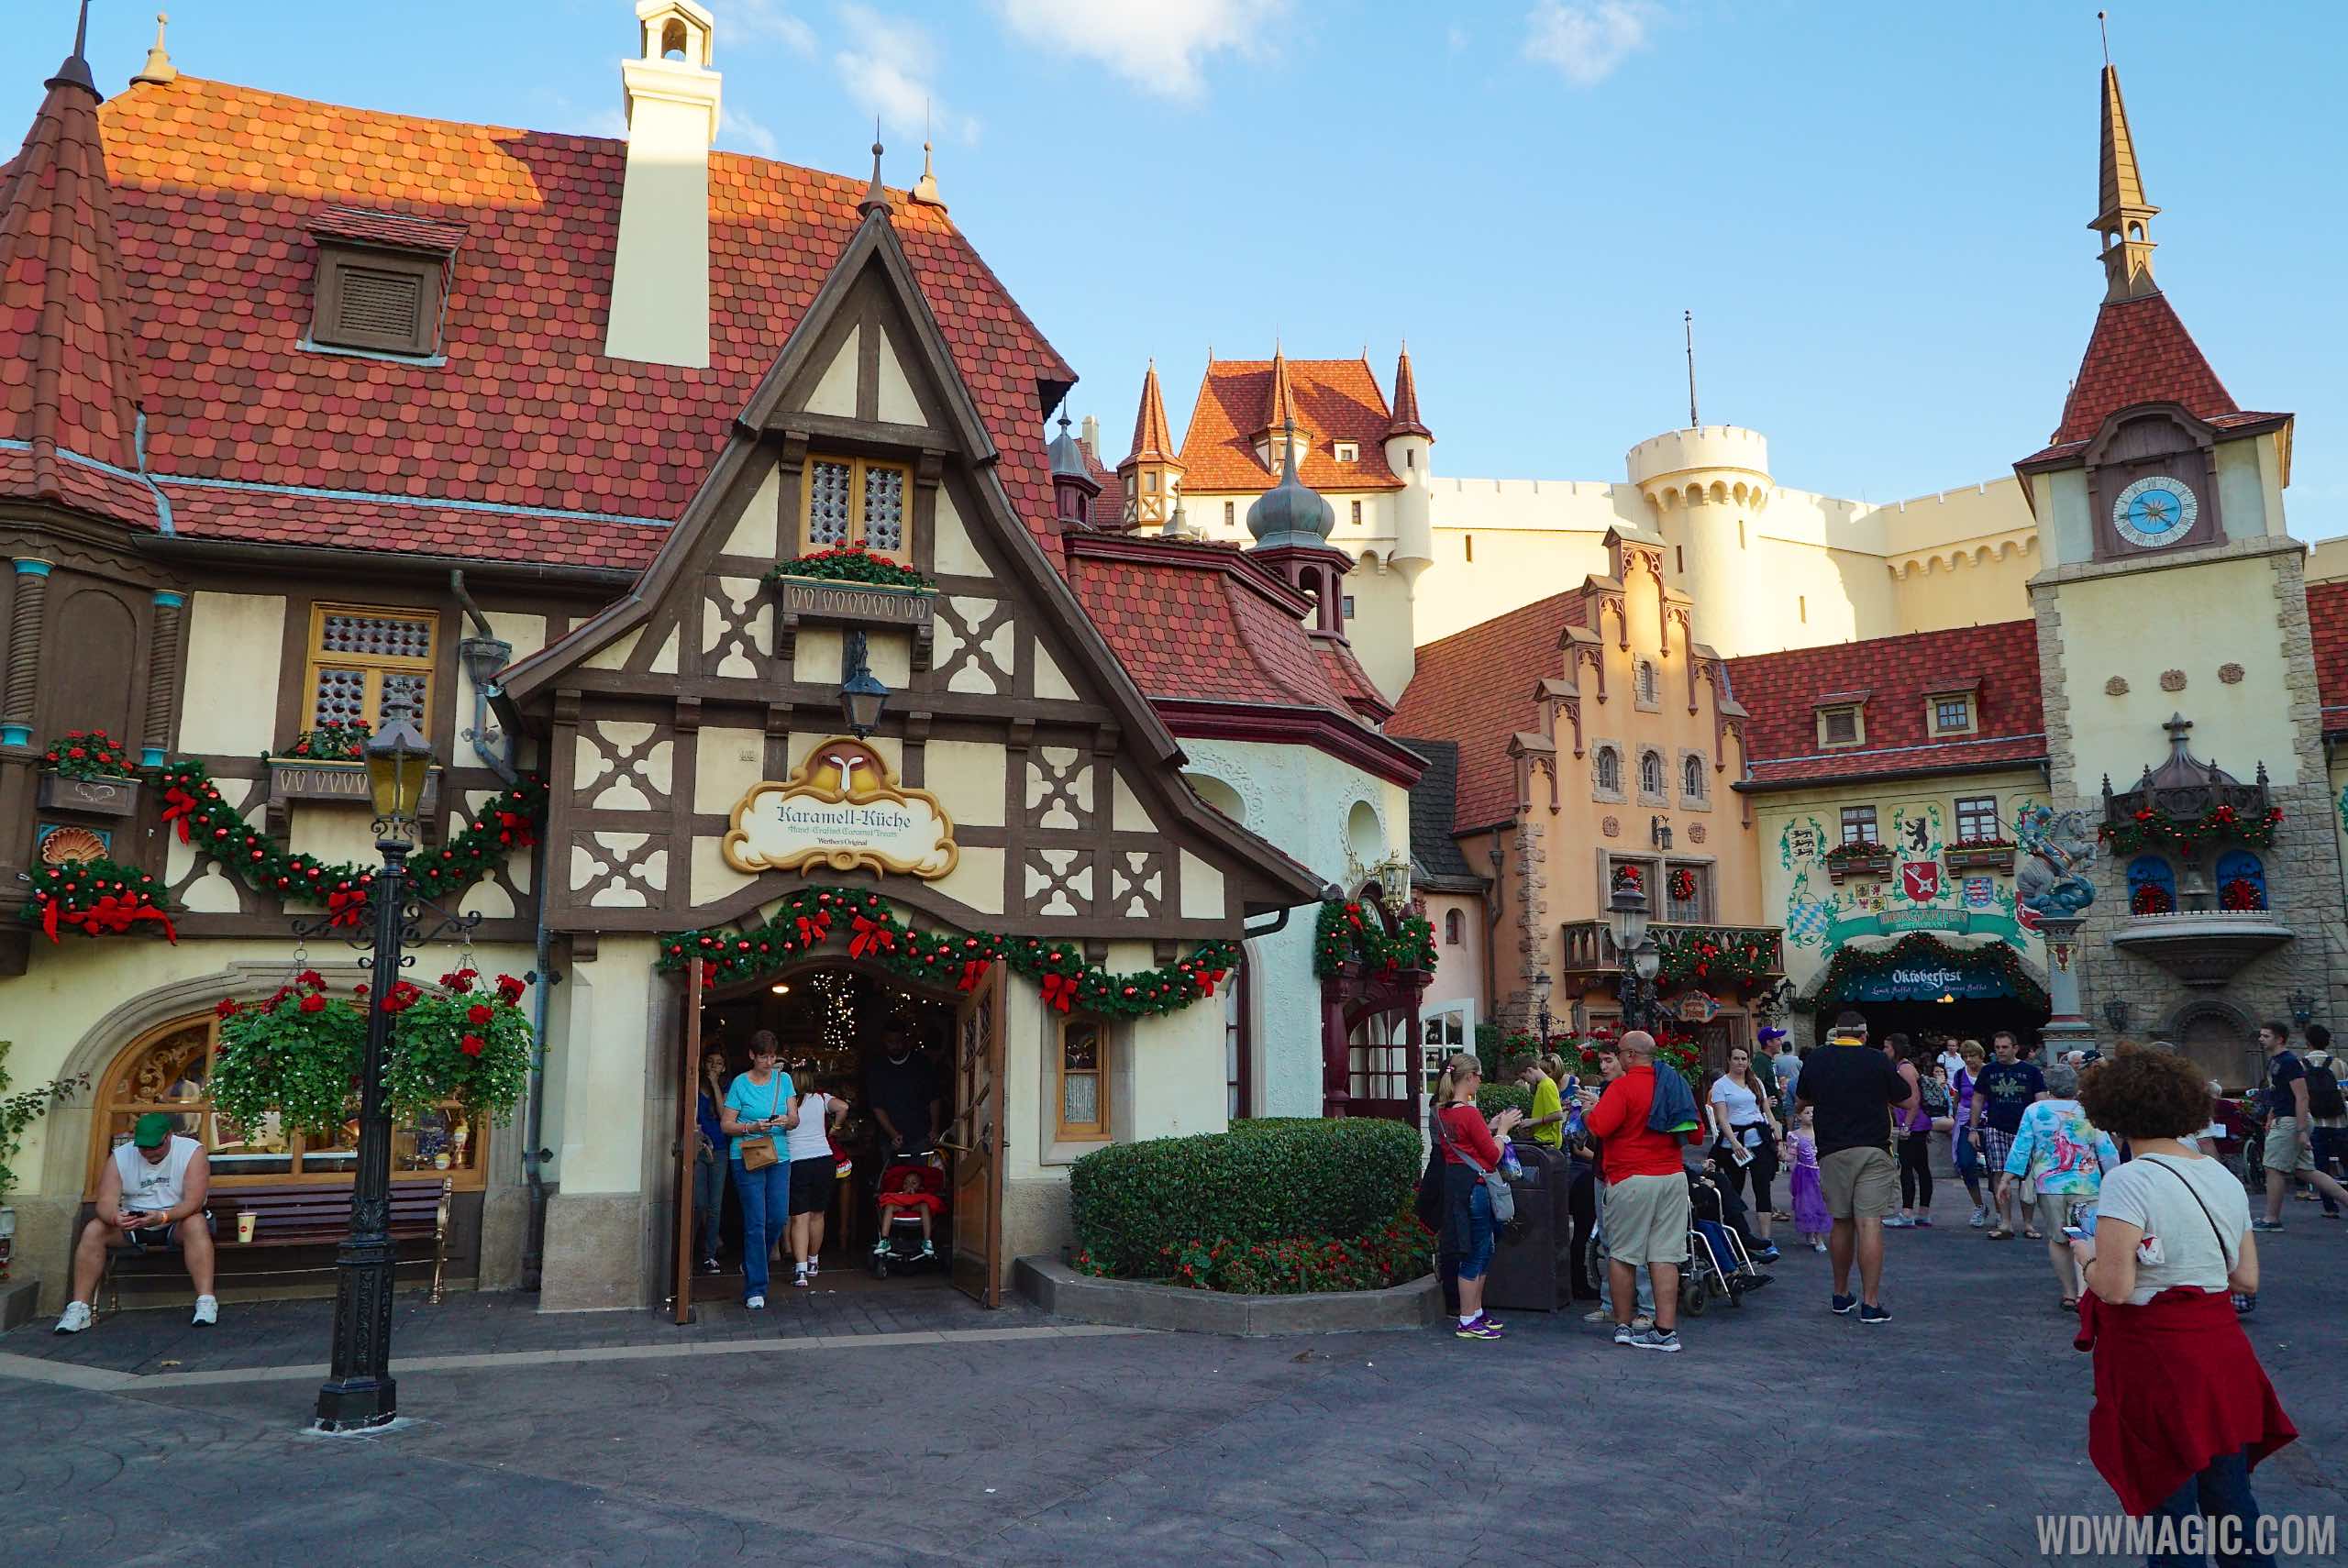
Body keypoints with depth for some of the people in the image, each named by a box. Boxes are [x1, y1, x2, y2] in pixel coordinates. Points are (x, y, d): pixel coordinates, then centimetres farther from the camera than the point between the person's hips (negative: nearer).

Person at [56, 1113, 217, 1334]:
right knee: (93, 1230, -21)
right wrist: (115, 1217, -38)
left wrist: (162, 1217, -42)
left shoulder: (192, 1152, -16)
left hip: (177, 1221, -4)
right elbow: (105, 1202, -14)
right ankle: (78, 1309, -17)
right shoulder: (119, 1157, -6)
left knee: (196, 1224, -35)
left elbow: (194, 1201, -24)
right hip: (133, 1223, 4)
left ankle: (206, 1303, -41)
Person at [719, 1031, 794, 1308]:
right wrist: (752, 1128, -19)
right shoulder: (740, 1083, -4)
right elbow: (726, 1125, -3)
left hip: (779, 1157, 4)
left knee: (779, 1218, 3)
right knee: (755, 1222, -6)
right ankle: (755, 1289, 0)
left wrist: (786, 1121, -16)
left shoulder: (783, 1079, 7)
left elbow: (795, 1120, 6)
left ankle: (753, 1262, 32)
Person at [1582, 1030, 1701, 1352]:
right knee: (1665, 1256, 5)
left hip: (1632, 1180, -5)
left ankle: (1623, 1325, 13)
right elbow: (1696, 1134, 13)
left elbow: (1598, 1128, -20)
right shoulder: (1676, 1085, 7)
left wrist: (1592, 1107, 0)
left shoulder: (1622, 1086, -12)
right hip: (1673, 1177, 5)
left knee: (1621, 1254, 7)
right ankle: (1666, 1331, 3)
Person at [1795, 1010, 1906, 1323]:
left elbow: (1803, 1100, 18)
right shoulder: (1878, 1060, -4)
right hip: (1873, 1150, -2)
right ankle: (1870, 1303, -7)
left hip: (1832, 1153, 3)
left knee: (1841, 1223, 14)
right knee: (1870, 1225, -5)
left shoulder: (1816, 1059, 4)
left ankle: (1841, 1295, 24)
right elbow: (1905, 1101, 7)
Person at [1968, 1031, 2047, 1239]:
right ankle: (2005, 1223, -6)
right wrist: (1973, 1129, 9)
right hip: (1996, 1130, 1)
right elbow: (1977, 1100, 14)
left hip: (2025, 1130, -1)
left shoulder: (2031, 1071, 5)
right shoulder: (1988, 1071, 9)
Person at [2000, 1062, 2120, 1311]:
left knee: (2057, 1239, 13)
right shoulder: (2089, 1112, 2)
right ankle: (2083, 1292, -13)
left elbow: (2020, 1149, -1)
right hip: (2086, 1185, 0)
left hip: (2049, 1186, 1)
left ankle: (2069, 1293, 18)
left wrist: (2005, 1180, 3)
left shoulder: (2034, 1111, 1)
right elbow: (2107, 1151, 5)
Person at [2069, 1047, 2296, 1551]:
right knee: (2231, 1499, 18)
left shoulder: (2129, 1181, -18)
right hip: (2223, 1351, 7)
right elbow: (2246, 1279, 10)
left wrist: (2087, 1254, -3)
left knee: (2168, 1500, 7)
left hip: (2156, 1358, -7)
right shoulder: (2226, 1179, 5)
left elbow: (2114, 1287, -22)